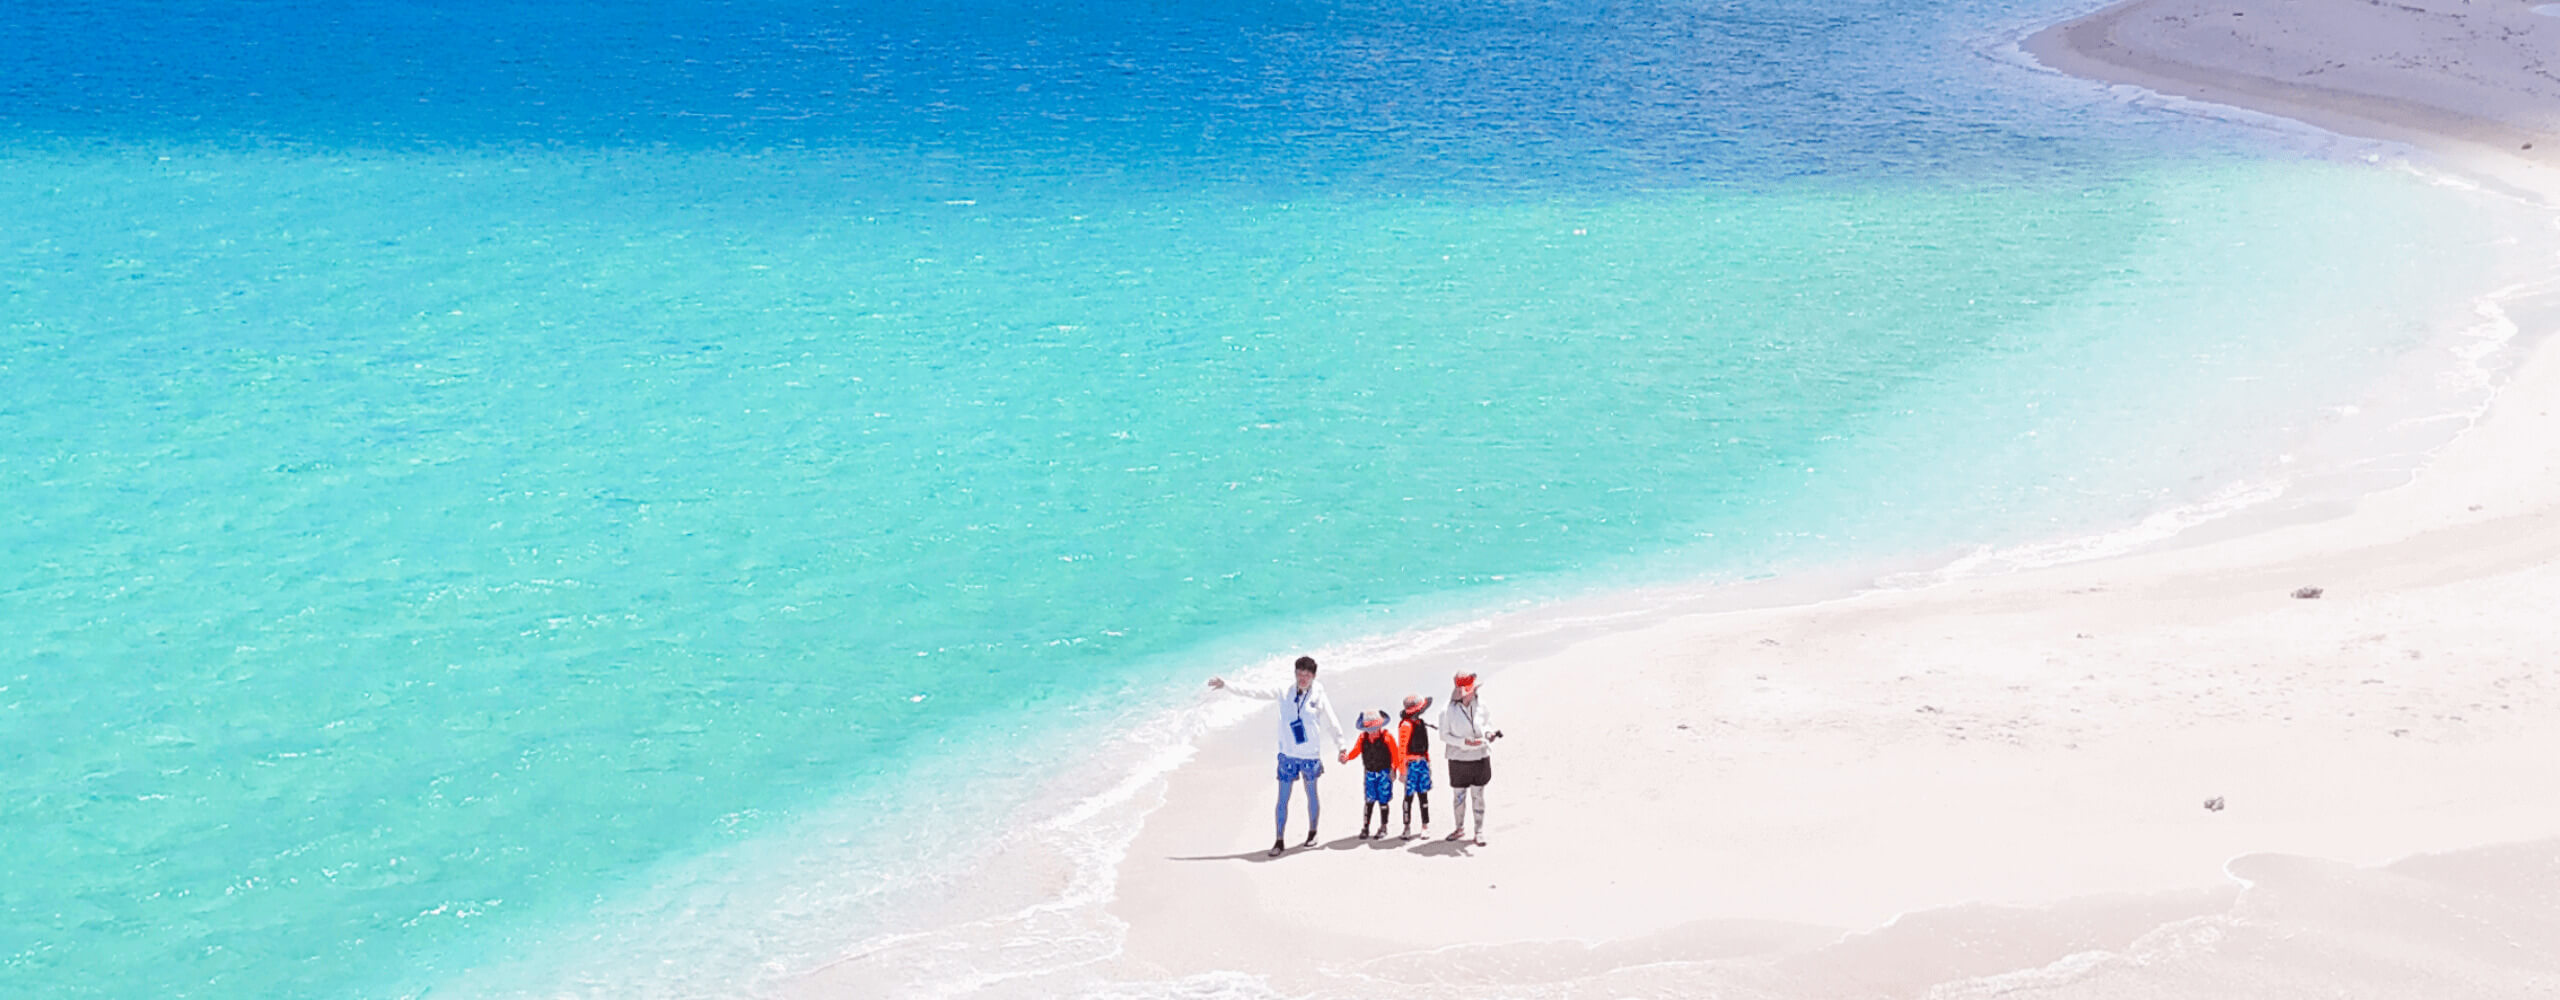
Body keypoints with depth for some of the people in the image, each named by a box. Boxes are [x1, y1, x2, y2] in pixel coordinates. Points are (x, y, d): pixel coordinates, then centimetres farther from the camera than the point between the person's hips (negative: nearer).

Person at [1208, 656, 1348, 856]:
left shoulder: (1319, 697, -3)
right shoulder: (1284, 693, 0)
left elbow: (1331, 723, 6)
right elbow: (1254, 692, 0)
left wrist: (1340, 746, 6)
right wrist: (1226, 685, -3)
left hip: (1310, 756, -1)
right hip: (1287, 755, 1)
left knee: (1311, 794, 13)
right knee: (1282, 799, 0)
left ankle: (1312, 832, 31)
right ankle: (1279, 841, 5)